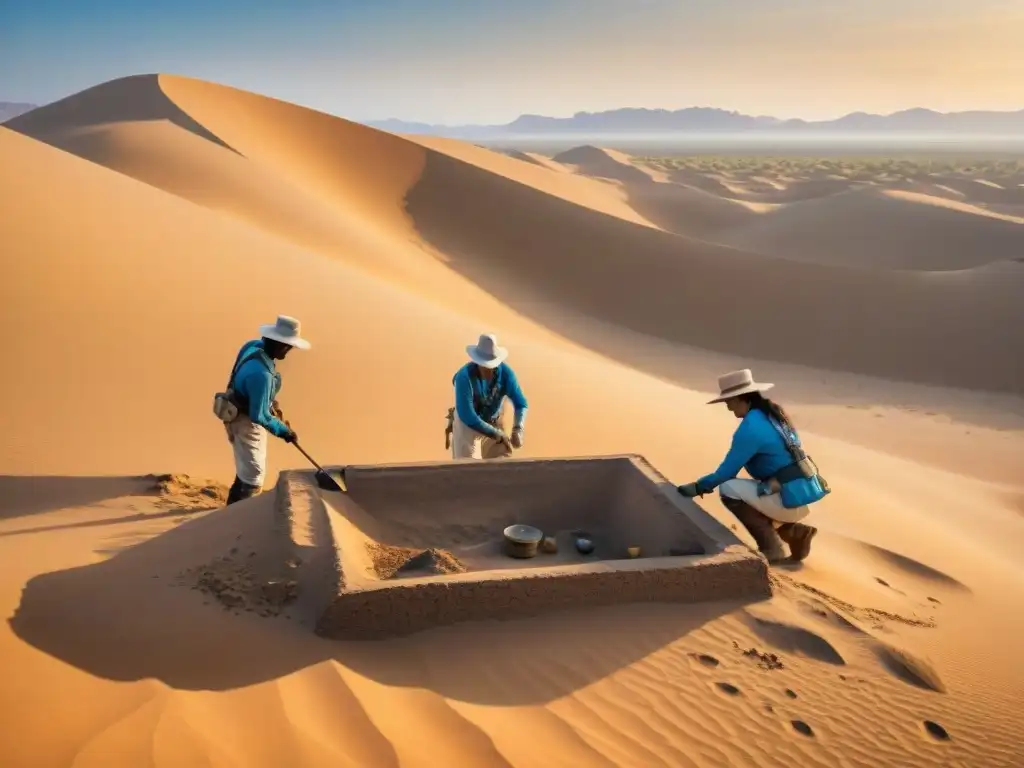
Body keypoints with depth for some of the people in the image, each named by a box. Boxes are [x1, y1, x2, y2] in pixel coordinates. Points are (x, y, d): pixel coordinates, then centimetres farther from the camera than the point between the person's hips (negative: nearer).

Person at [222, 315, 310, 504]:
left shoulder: (255, 345, -8)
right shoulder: (261, 373, -37)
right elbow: (259, 415, -31)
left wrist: (273, 404, 12)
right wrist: (284, 430, -20)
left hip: (247, 414, 10)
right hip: (246, 421, -10)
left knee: (248, 468, 27)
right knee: (254, 474, 0)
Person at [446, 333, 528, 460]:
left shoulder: (505, 372, -21)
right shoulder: (465, 376, -32)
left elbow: (520, 403, -16)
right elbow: (467, 416, -34)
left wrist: (517, 430, -35)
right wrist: (497, 435, -32)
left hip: (493, 424, 4)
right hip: (466, 424, -4)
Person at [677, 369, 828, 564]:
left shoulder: (751, 427, -18)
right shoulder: (773, 414, 11)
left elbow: (729, 469, -13)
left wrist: (699, 486, 1)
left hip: (790, 499, -10)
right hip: (801, 494, 10)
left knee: (728, 489, -9)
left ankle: (771, 548, -4)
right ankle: (795, 532, 13)